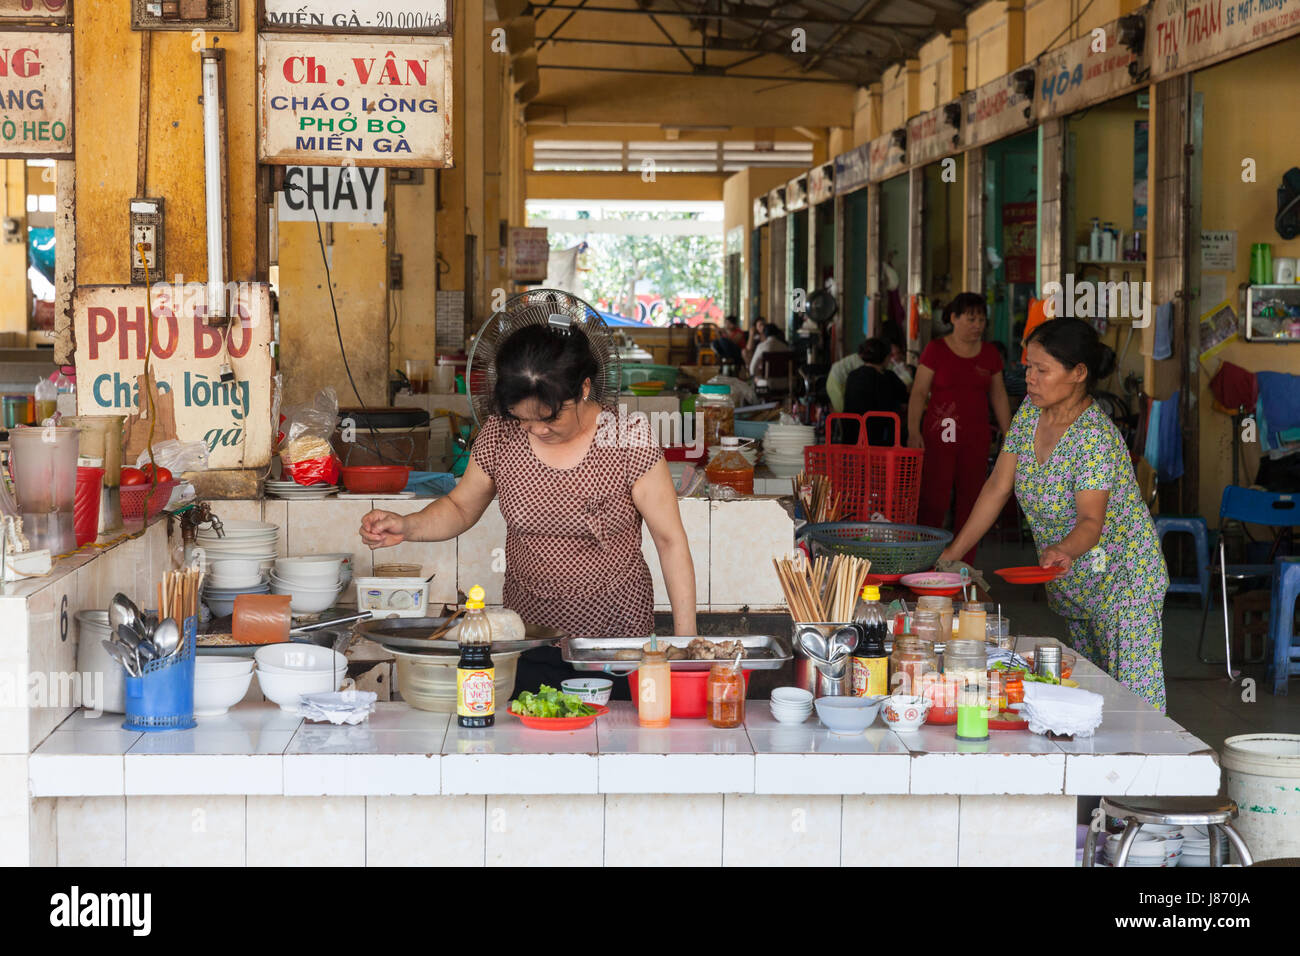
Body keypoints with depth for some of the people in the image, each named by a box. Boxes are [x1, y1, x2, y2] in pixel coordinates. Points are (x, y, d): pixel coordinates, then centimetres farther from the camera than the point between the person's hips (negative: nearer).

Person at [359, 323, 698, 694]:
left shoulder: (628, 440, -14)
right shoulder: (499, 434, -5)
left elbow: (671, 541, -8)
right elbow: (460, 507, 11)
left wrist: (686, 644, -10)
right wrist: (406, 527, -10)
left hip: (618, 635, -2)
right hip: (530, 639, 3)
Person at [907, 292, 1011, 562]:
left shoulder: (989, 354, 12)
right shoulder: (936, 350, -1)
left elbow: (998, 396, 17)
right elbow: (919, 392, -3)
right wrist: (913, 431, -13)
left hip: (976, 439, 4)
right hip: (939, 436, -4)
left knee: (970, 503, 3)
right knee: (933, 501, -10)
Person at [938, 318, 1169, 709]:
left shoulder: (1096, 438, -23)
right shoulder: (1029, 413, 0)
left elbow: (1092, 520, -28)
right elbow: (998, 487, 4)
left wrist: (1064, 551, -50)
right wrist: (953, 553, 1)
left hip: (1122, 585, -8)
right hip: (1073, 586, 8)